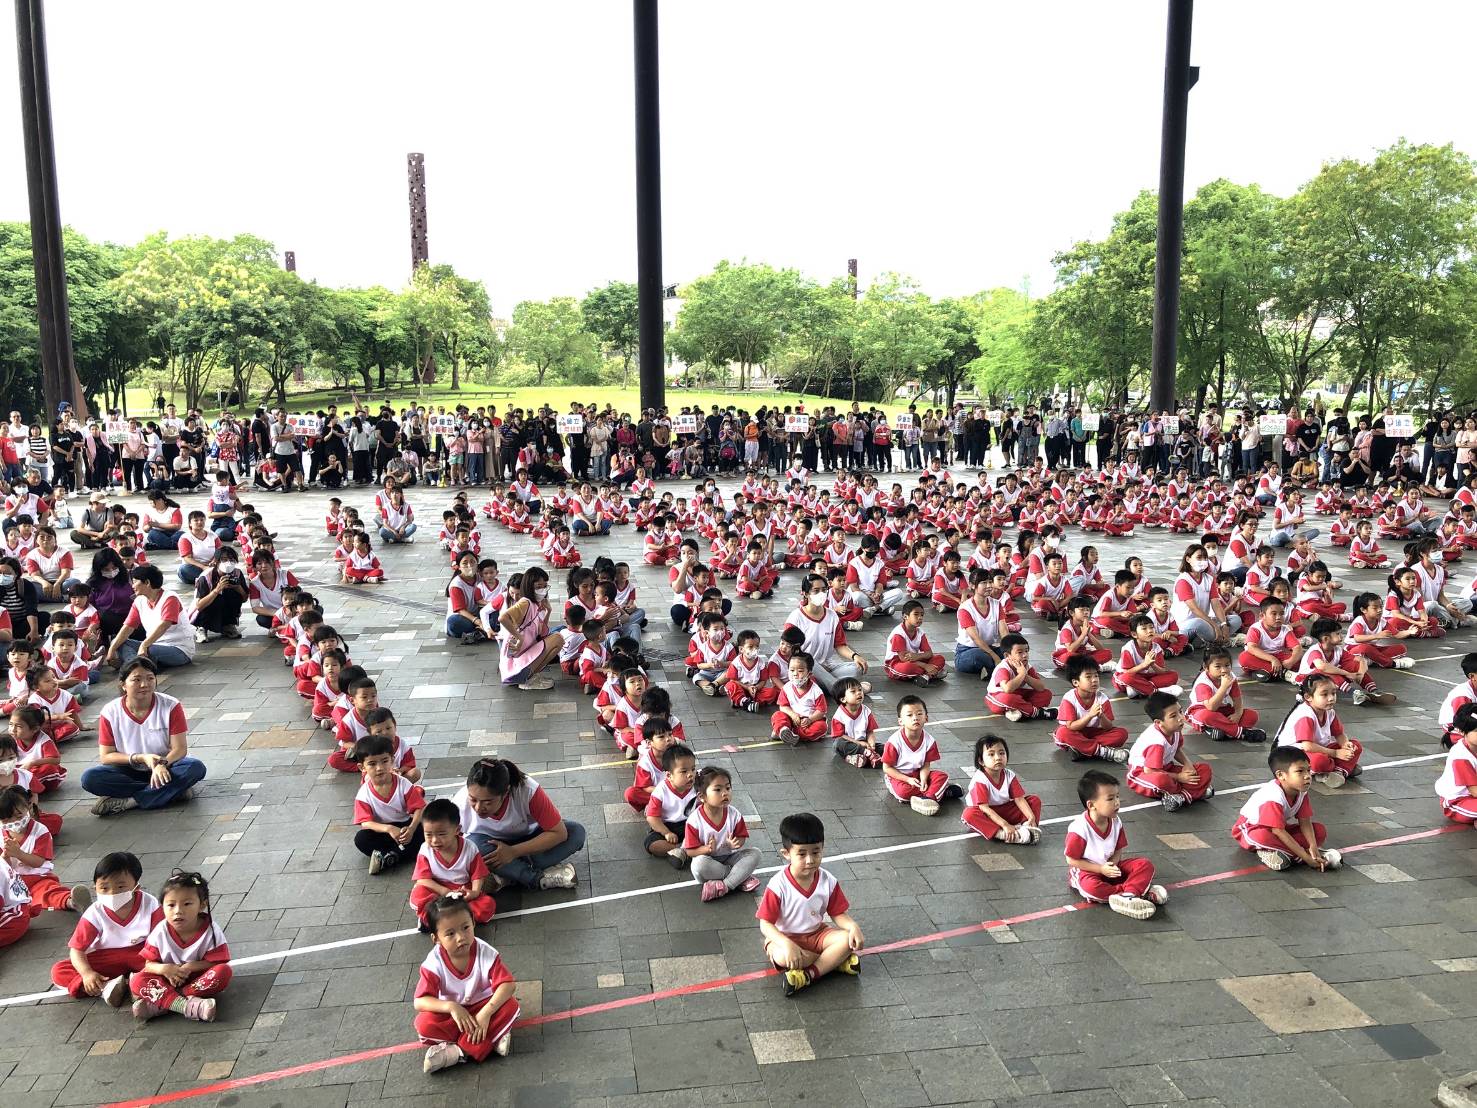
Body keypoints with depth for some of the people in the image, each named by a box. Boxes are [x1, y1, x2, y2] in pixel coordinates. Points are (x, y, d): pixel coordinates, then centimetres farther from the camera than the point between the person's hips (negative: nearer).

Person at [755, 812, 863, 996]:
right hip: (785, 937, -3)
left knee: (847, 940, -23)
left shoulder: (828, 882, -10)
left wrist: (853, 927, -24)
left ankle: (809, 974, -25)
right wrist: (786, 944, -38)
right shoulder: (778, 885, -22)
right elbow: (765, 924, -20)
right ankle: (837, 961, -19)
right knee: (782, 957, -37)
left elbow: (838, 914, -1)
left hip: (816, 933, 3)